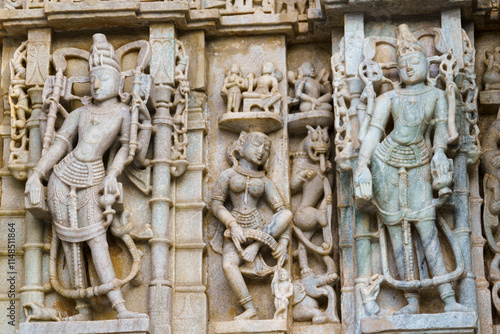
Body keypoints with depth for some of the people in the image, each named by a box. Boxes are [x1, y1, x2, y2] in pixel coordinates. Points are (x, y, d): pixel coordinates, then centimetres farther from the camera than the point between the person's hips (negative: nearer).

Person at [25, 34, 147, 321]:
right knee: (71, 243, 2)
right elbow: (59, 145, 8)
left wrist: (113, 174, -16)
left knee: (97, 243, -12)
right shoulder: (81, 113, 15)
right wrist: (36, 176, -3)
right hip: (63, 176, 3)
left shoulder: (123, 112, 8)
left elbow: (126, 147, 1)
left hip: (90, 182, -3)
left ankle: (121, 310, -15)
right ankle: (83, 310, 5)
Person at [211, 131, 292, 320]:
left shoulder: (264, 181, 14)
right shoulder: (228, 175, 11)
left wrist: (283, 241, -8)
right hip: (236, 233, -2)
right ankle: (249, 309, -33)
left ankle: (255, 246, -21)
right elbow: (216, 205, 5)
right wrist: (233, 225, -13)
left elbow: (281, 210, 7)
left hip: (258, 231, 2)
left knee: (287, 213, -25)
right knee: (228, 265, -33)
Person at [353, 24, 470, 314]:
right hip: (386, 163, 1)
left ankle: (450, 301, -14)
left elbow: (441, 128, -1)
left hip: (418, 166, -1)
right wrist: (363, 167, -12)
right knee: (397, 233, -2)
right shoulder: (389, 98, 7)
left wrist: (439, 152, -22)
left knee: (428, 231, -10)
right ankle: (413, 301, 1)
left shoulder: (436, 95, 9)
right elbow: (374, 131, -1)